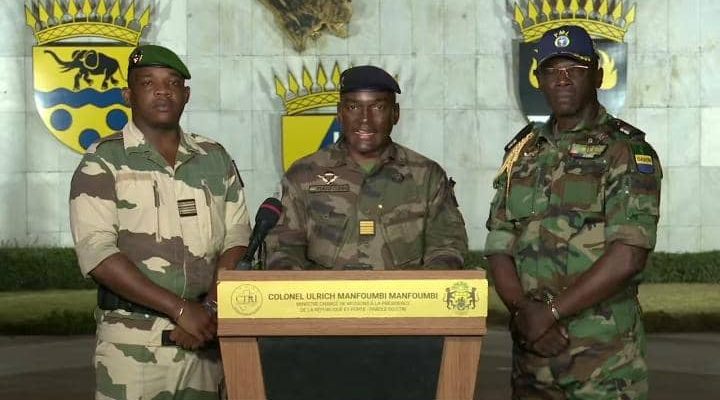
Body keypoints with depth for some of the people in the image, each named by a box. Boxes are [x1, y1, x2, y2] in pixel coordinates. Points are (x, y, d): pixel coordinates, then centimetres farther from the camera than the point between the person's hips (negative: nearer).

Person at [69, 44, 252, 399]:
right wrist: (180, 308, -17)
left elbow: (237, 240, 7)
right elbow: (96, 253, -12)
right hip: (133, 343, -3)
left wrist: (208, 309, -10)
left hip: (205, 337, 3)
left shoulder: (215, 159, 10)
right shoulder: (103, 162, -2)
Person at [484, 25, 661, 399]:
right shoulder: (523, 152, 12)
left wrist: (550, 312, -14)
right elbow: (498, 249, 7)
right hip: (530, 351, 5)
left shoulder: (628, 152, -4)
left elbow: (627, 257, -15)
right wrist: (524, 312, -11)